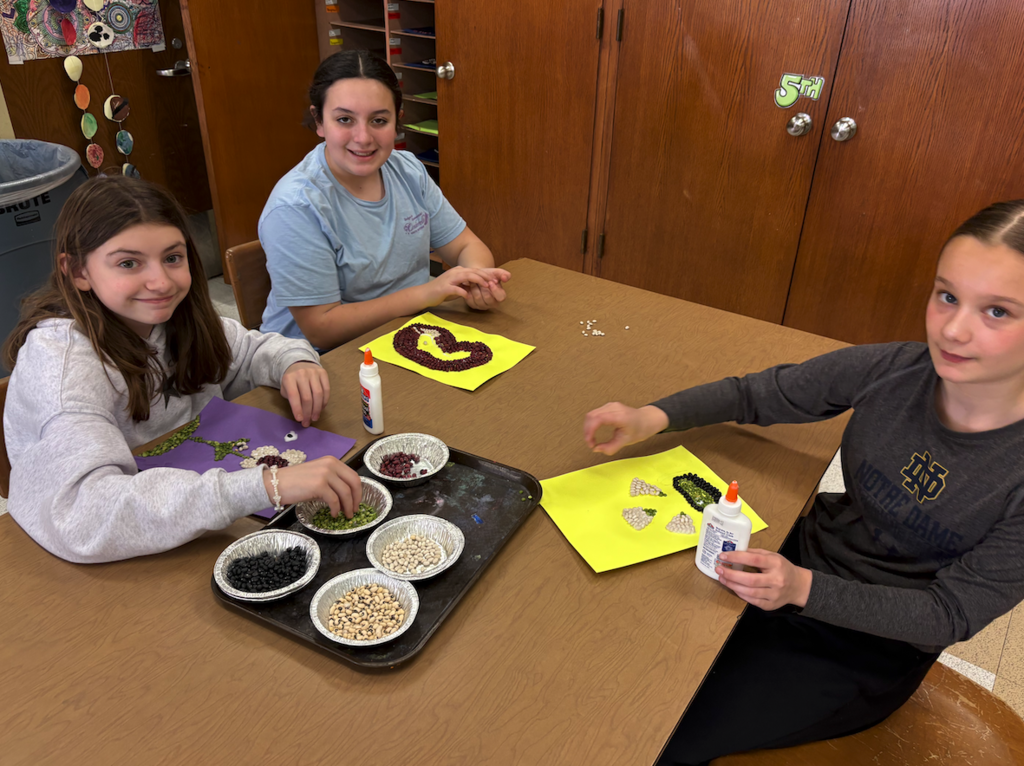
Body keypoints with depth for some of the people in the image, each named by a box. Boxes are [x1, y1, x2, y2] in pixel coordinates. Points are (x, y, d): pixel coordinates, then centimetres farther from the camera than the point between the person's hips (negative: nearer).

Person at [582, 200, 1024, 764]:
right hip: (803, 559, 4)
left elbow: (951, 614, -17)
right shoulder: (890, 371, -15)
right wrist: (654, 416, -20)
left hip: (870, 648, -3)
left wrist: (803, 588, -32)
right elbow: (757, 394, -3)